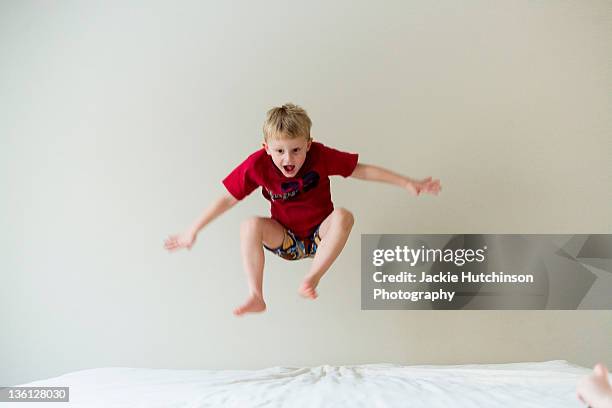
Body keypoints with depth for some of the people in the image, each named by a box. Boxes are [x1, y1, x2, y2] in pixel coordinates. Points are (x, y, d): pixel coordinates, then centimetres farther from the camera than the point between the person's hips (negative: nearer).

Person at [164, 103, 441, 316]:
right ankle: (256, 297, -30)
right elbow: (227, 199, -9)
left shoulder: (320, 156, -18)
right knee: (251, 225, -28)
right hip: (285, 240, 1)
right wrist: (192, 232, -8)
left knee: (343, 216, -32)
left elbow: (362, 170, -12)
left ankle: (312, 279, -35)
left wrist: (408, 184, -16)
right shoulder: (257, 165, -17)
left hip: (321, 236, 0)